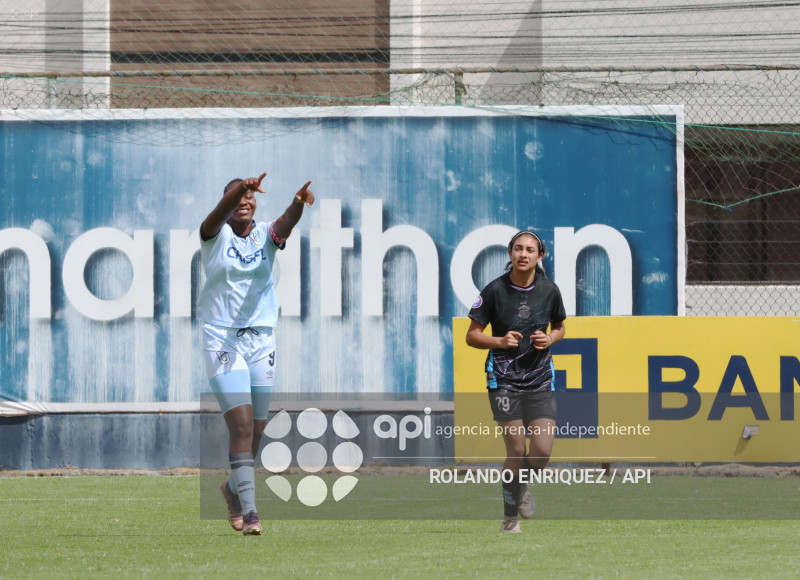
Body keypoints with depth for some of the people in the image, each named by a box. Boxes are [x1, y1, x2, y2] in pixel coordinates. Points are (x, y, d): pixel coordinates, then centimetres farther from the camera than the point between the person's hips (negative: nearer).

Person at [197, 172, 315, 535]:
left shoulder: (266, 235, 5)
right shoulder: (215, 235, -2)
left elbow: (286, 222, -17)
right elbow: (220, 213, -24)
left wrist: (299, 203, -40)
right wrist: (241, 188, -45)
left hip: (261, 339, 4)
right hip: (222, 338, -4)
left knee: (256, 430, 9)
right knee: (241, 425, -16)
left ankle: (234, 488, 36)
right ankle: (248, 511, -18)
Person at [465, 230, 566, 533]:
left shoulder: (549, 290, -1)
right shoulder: (495, 290, -8)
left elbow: (559, 327, 17)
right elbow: (472, 335, -2)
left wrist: (550, 339, -5)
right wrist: (500, 341, -19)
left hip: (540, 379, 2)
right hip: (504, 379, -2)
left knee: (542, 450, -10)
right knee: (516, 451, -7)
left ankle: (523, 485, 25)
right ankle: (509, 518, 11)